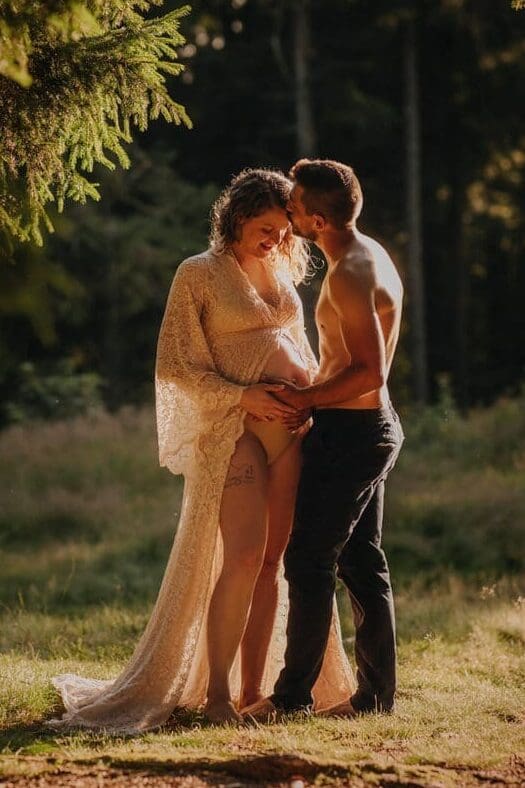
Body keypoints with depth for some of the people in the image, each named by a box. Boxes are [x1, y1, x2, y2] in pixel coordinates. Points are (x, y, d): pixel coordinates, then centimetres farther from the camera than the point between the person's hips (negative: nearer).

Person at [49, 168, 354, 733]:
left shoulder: (282, 272, 16)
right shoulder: (199, 274, -1)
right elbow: (174, 364, -4)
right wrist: (242, 395, -15)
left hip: (293, 427, 6)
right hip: (234, 428, -6)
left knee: (273, 560, 4)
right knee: (243, 557, -16)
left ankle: (252, 688, 10)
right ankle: (216, 692, -8)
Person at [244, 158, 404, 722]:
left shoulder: (349, 275, -20)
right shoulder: (371, 257, 12)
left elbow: (370, 371, -24)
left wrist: (305, 399, -17)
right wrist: (312, 392, 16)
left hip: (348, 430, -10)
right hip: (370, 426, 10)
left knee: (309, 560, -5)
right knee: (362, 563, 12)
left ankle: (293, 694, 0)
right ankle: (376, 694, 17)